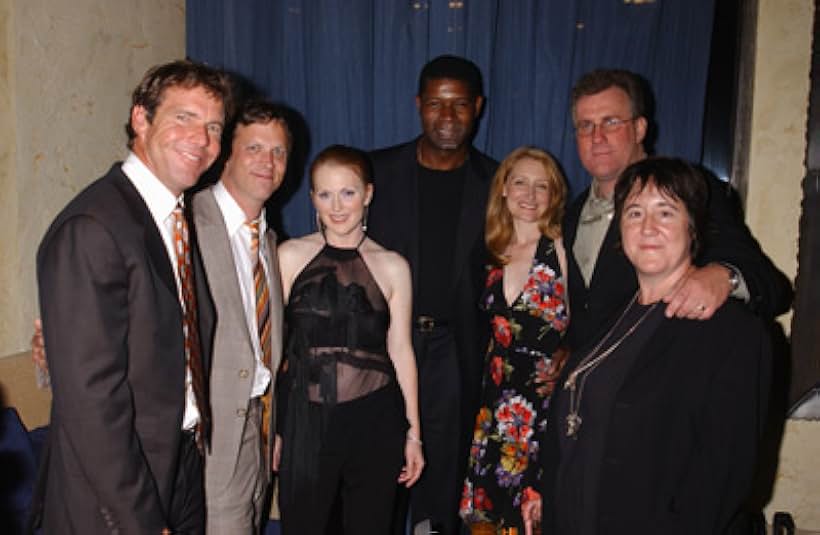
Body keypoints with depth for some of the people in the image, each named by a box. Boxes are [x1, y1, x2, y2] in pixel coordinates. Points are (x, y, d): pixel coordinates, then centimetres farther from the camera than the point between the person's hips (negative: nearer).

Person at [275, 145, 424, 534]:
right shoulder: (290, 256, 0)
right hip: (304, 417, -1)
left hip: (374, 418, 1)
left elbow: (400, 350, 5)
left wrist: (413, 432, 7)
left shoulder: (392, 266, 2)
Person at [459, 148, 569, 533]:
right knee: (490, 503, 12)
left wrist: (563, 361, -22)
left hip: (544, 396, -4)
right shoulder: (494, 254, 7)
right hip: (497, 397, 5)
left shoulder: (561, 250, -7)